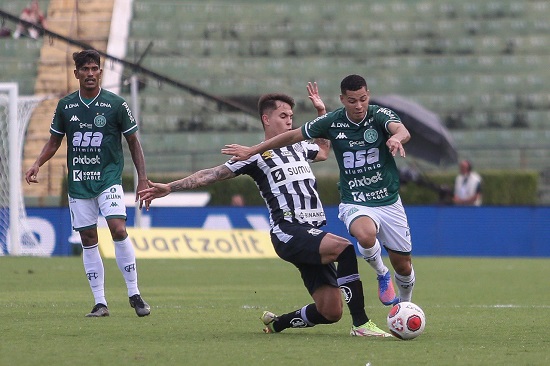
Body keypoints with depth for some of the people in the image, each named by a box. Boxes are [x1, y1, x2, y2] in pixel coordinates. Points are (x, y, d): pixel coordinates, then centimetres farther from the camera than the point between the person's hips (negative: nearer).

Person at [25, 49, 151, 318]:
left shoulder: (116, 104, -3)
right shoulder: (66, 106, 5)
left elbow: (133, 143, 3)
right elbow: (54, 141, 17)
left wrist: (142, 179, -3)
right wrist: (37, 164, 0)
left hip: (109, 178, -3)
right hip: (78, 182, 3)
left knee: (118, 229, -20)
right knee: (88, 240, 2)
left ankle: (134, 294, -10)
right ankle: (100, 303, 8)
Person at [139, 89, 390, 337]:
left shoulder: (299, 148, 23)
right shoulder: (257, 155, 3)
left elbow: (324, 151, 46)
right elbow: (212, 174, 3)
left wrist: (322, 112, 38)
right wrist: (170, 187, -2)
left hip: (312, 234, 7)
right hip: (289, 232, -7)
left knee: (330, 312, -3)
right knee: (344, 248, -33)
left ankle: (277, 323, 23)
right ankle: (360, 324, -34)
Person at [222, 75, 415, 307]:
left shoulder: (380, 115, -12)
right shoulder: (332, 122, -8)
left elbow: (402, 131, -34)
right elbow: (293, 136, 5)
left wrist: (396, 138, -59)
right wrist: (252, 151, 7)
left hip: (389, 202, 1)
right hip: (354, 203, -1)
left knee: (403, 266, 6)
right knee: (366, 234, -36)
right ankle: (381, 274, -3)